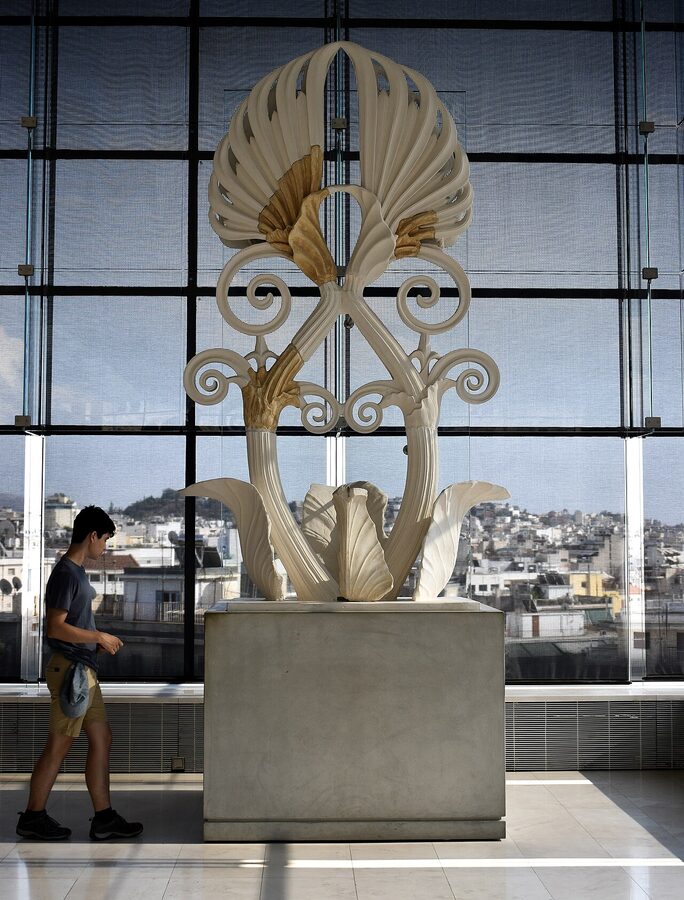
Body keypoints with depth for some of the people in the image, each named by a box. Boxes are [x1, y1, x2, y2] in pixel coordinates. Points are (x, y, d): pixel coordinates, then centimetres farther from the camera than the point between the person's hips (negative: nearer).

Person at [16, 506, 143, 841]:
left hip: (84, 669, 10)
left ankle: (103, 819, 16)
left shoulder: (77, 571, 14)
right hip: (70, 669, -10)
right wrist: (100, 637, -14)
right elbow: (56, 627, -22)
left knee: (101, 738, 10)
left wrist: (100, 642, 12)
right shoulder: (66, 574, -16)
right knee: (59, 745, 0)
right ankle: (32, 817, 14)